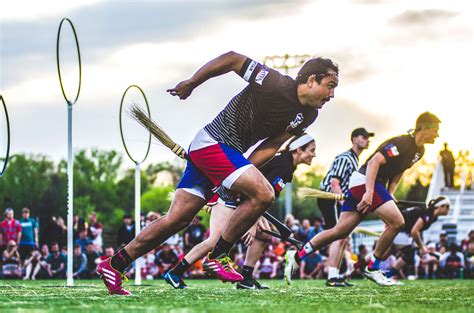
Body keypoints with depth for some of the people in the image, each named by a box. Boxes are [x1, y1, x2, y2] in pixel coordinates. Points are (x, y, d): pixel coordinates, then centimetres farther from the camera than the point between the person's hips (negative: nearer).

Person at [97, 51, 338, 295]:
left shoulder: (307, 117, 5)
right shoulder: (275, 84, -19)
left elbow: (272, 145, 10)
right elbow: (231, 59, -11)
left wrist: (245, 170, -3)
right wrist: (190, 84, -2)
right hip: (212, 144, -8)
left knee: (177, 220, 5)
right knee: (263, 194, -21)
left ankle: (114, 265, 9)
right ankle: (218, 257, -9)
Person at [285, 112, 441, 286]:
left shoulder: (419, 151, 12)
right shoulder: (401, 143, -18)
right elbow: (374, 162, -26)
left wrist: (389, 194, 10)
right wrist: (369, 192, -35)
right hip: (365, 181, -10)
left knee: (340, 232, 6)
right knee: (396, 222, -18)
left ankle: (296, 257, 7)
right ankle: (372, 268, -6)